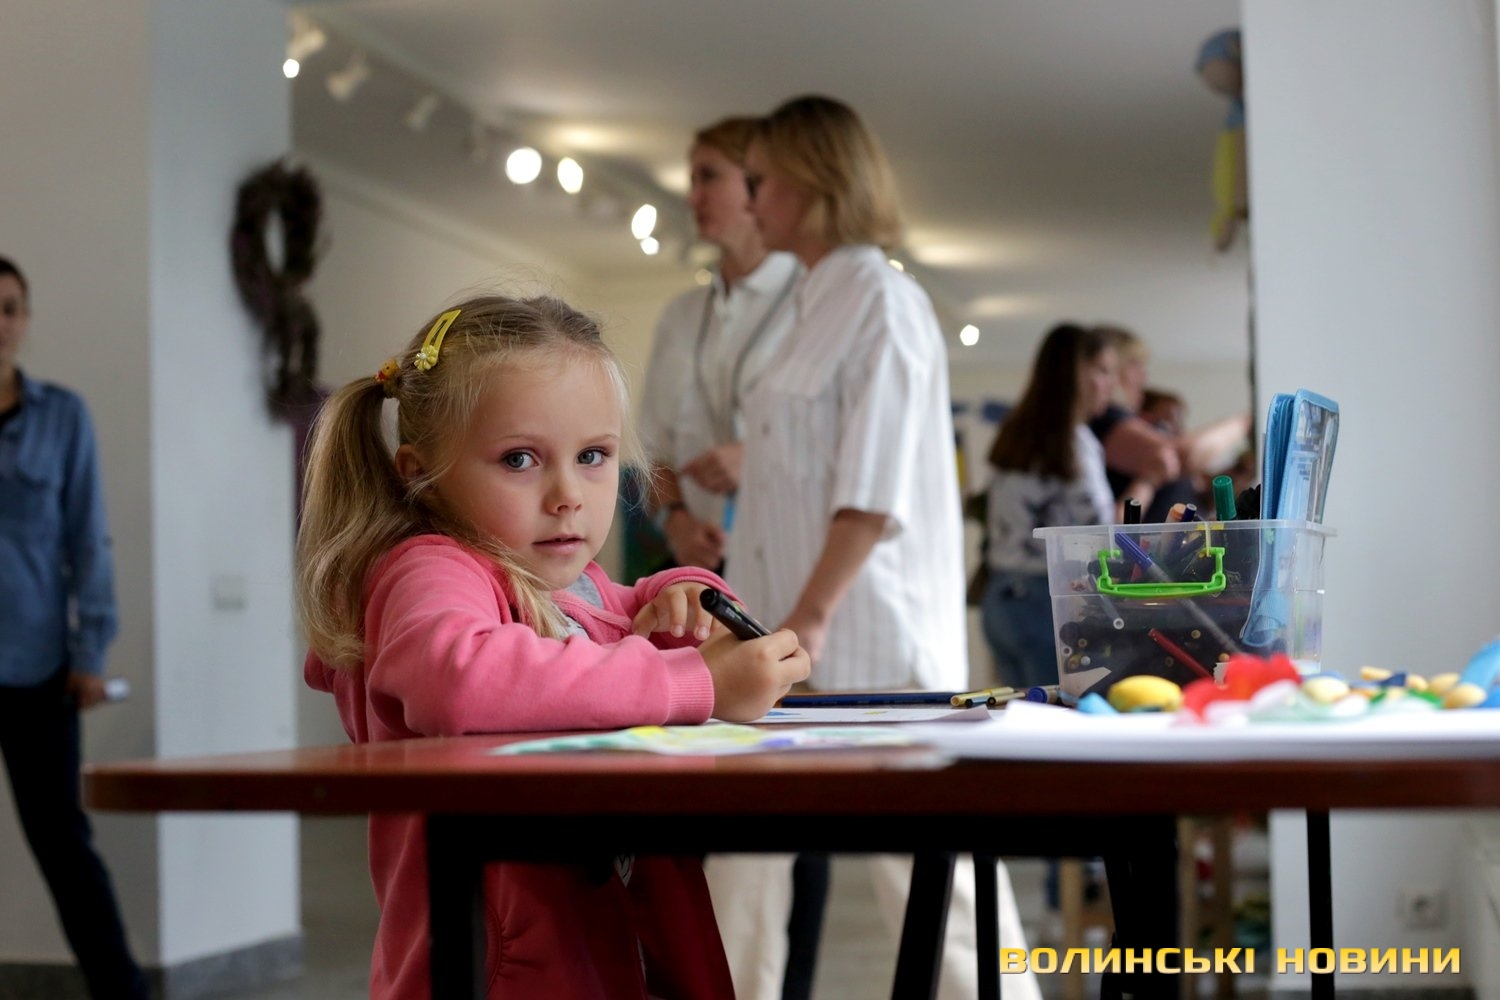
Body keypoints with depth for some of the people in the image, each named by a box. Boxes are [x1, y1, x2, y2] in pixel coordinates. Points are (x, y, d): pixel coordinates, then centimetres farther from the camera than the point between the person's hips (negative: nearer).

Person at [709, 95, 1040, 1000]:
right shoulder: (818, 304, 18)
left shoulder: (881, 301, -7)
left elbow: (875, 484, -16)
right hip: (788, 627, 9)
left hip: (864, 627, -9)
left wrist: (813, 614, -21)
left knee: (923, 863, -3)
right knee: (743, 848, 7)